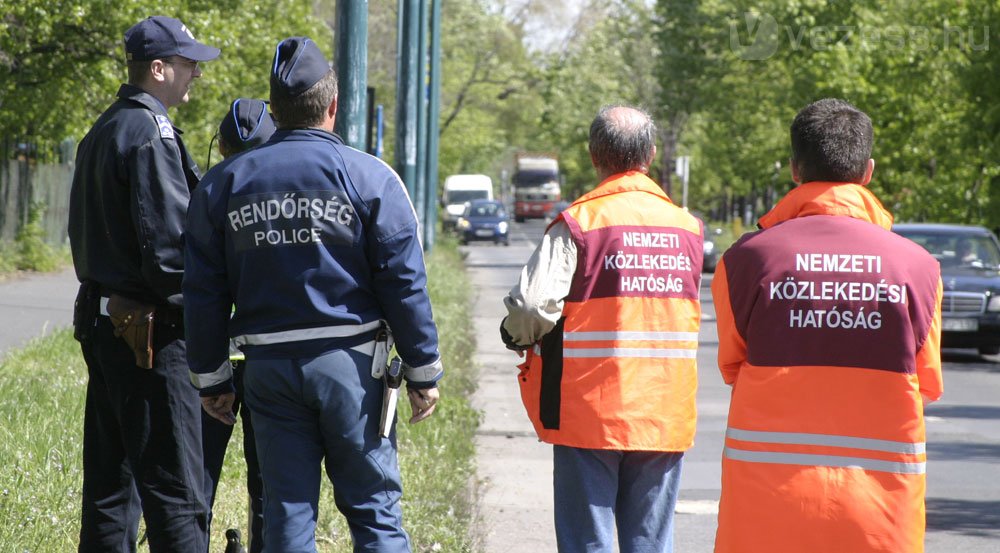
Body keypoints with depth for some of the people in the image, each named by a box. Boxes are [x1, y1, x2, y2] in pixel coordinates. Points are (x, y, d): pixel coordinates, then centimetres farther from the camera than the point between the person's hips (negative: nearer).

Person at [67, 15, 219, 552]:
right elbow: (170, 242, -19)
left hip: (100, 321, 10)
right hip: (148, 328, -10)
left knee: (110, 480, 12)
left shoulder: (101, 132, 17)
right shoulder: (150, 132, -14)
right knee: (175, 488, -9)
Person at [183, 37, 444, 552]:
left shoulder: (224, 182, 6)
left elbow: (204, 292, 8)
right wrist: (423, 373, 2)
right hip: (350, 364, -2)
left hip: (268, 368, 3)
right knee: (374, 508, 3)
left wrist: (210, 378, 15)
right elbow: (404, 283, -5)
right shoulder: (369, 177, -4)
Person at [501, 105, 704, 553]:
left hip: (590, 413, -4)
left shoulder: (578, 223, -10)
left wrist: (515, 334, 3)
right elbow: (688, 314, 12)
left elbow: (533, 307, -17)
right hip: (666, 417, 4)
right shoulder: (687, 227, 6)